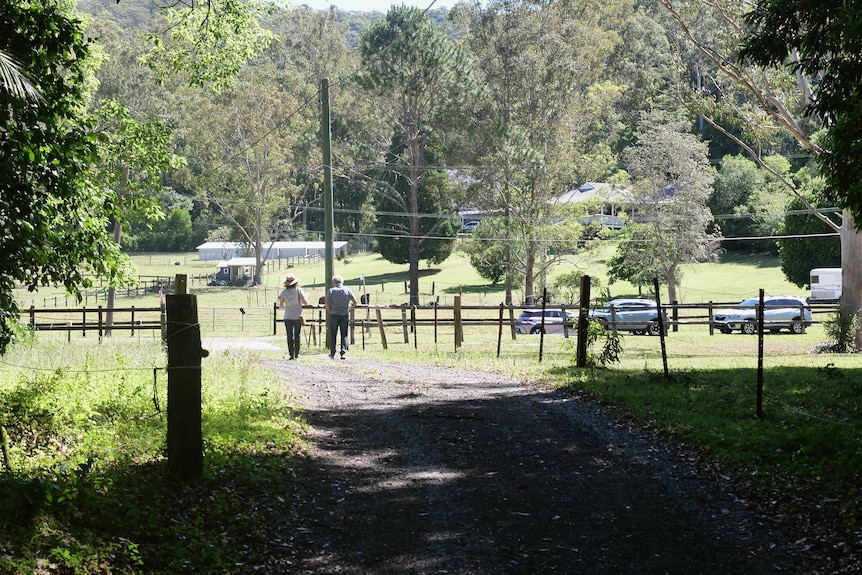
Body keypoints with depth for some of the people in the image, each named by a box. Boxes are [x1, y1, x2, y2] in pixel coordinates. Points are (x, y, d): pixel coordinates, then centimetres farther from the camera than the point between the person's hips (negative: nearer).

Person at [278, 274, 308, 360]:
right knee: (297, 335, 7)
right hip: (298, 316, -1)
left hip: (288, 317, 1)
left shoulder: (284, 292, -1)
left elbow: (281, 305, 2)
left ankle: (291, 354, -1)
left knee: (290, 336, 3)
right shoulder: (298, 290, -5)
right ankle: (297, 354, 7)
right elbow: (305, 302, -7)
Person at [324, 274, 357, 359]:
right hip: (345, 315, 1)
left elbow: (326, 302, -11)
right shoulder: (347, 290, 2)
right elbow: (354, 301, -2)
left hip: (334, 315, -1)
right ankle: (343, 352, -3)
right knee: (344, 335, 6)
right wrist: (350, 310, 7)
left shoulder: (331, 290, -2)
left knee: (333, 335, 8)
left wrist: (329, 310, 3)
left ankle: (332, 354, 11)